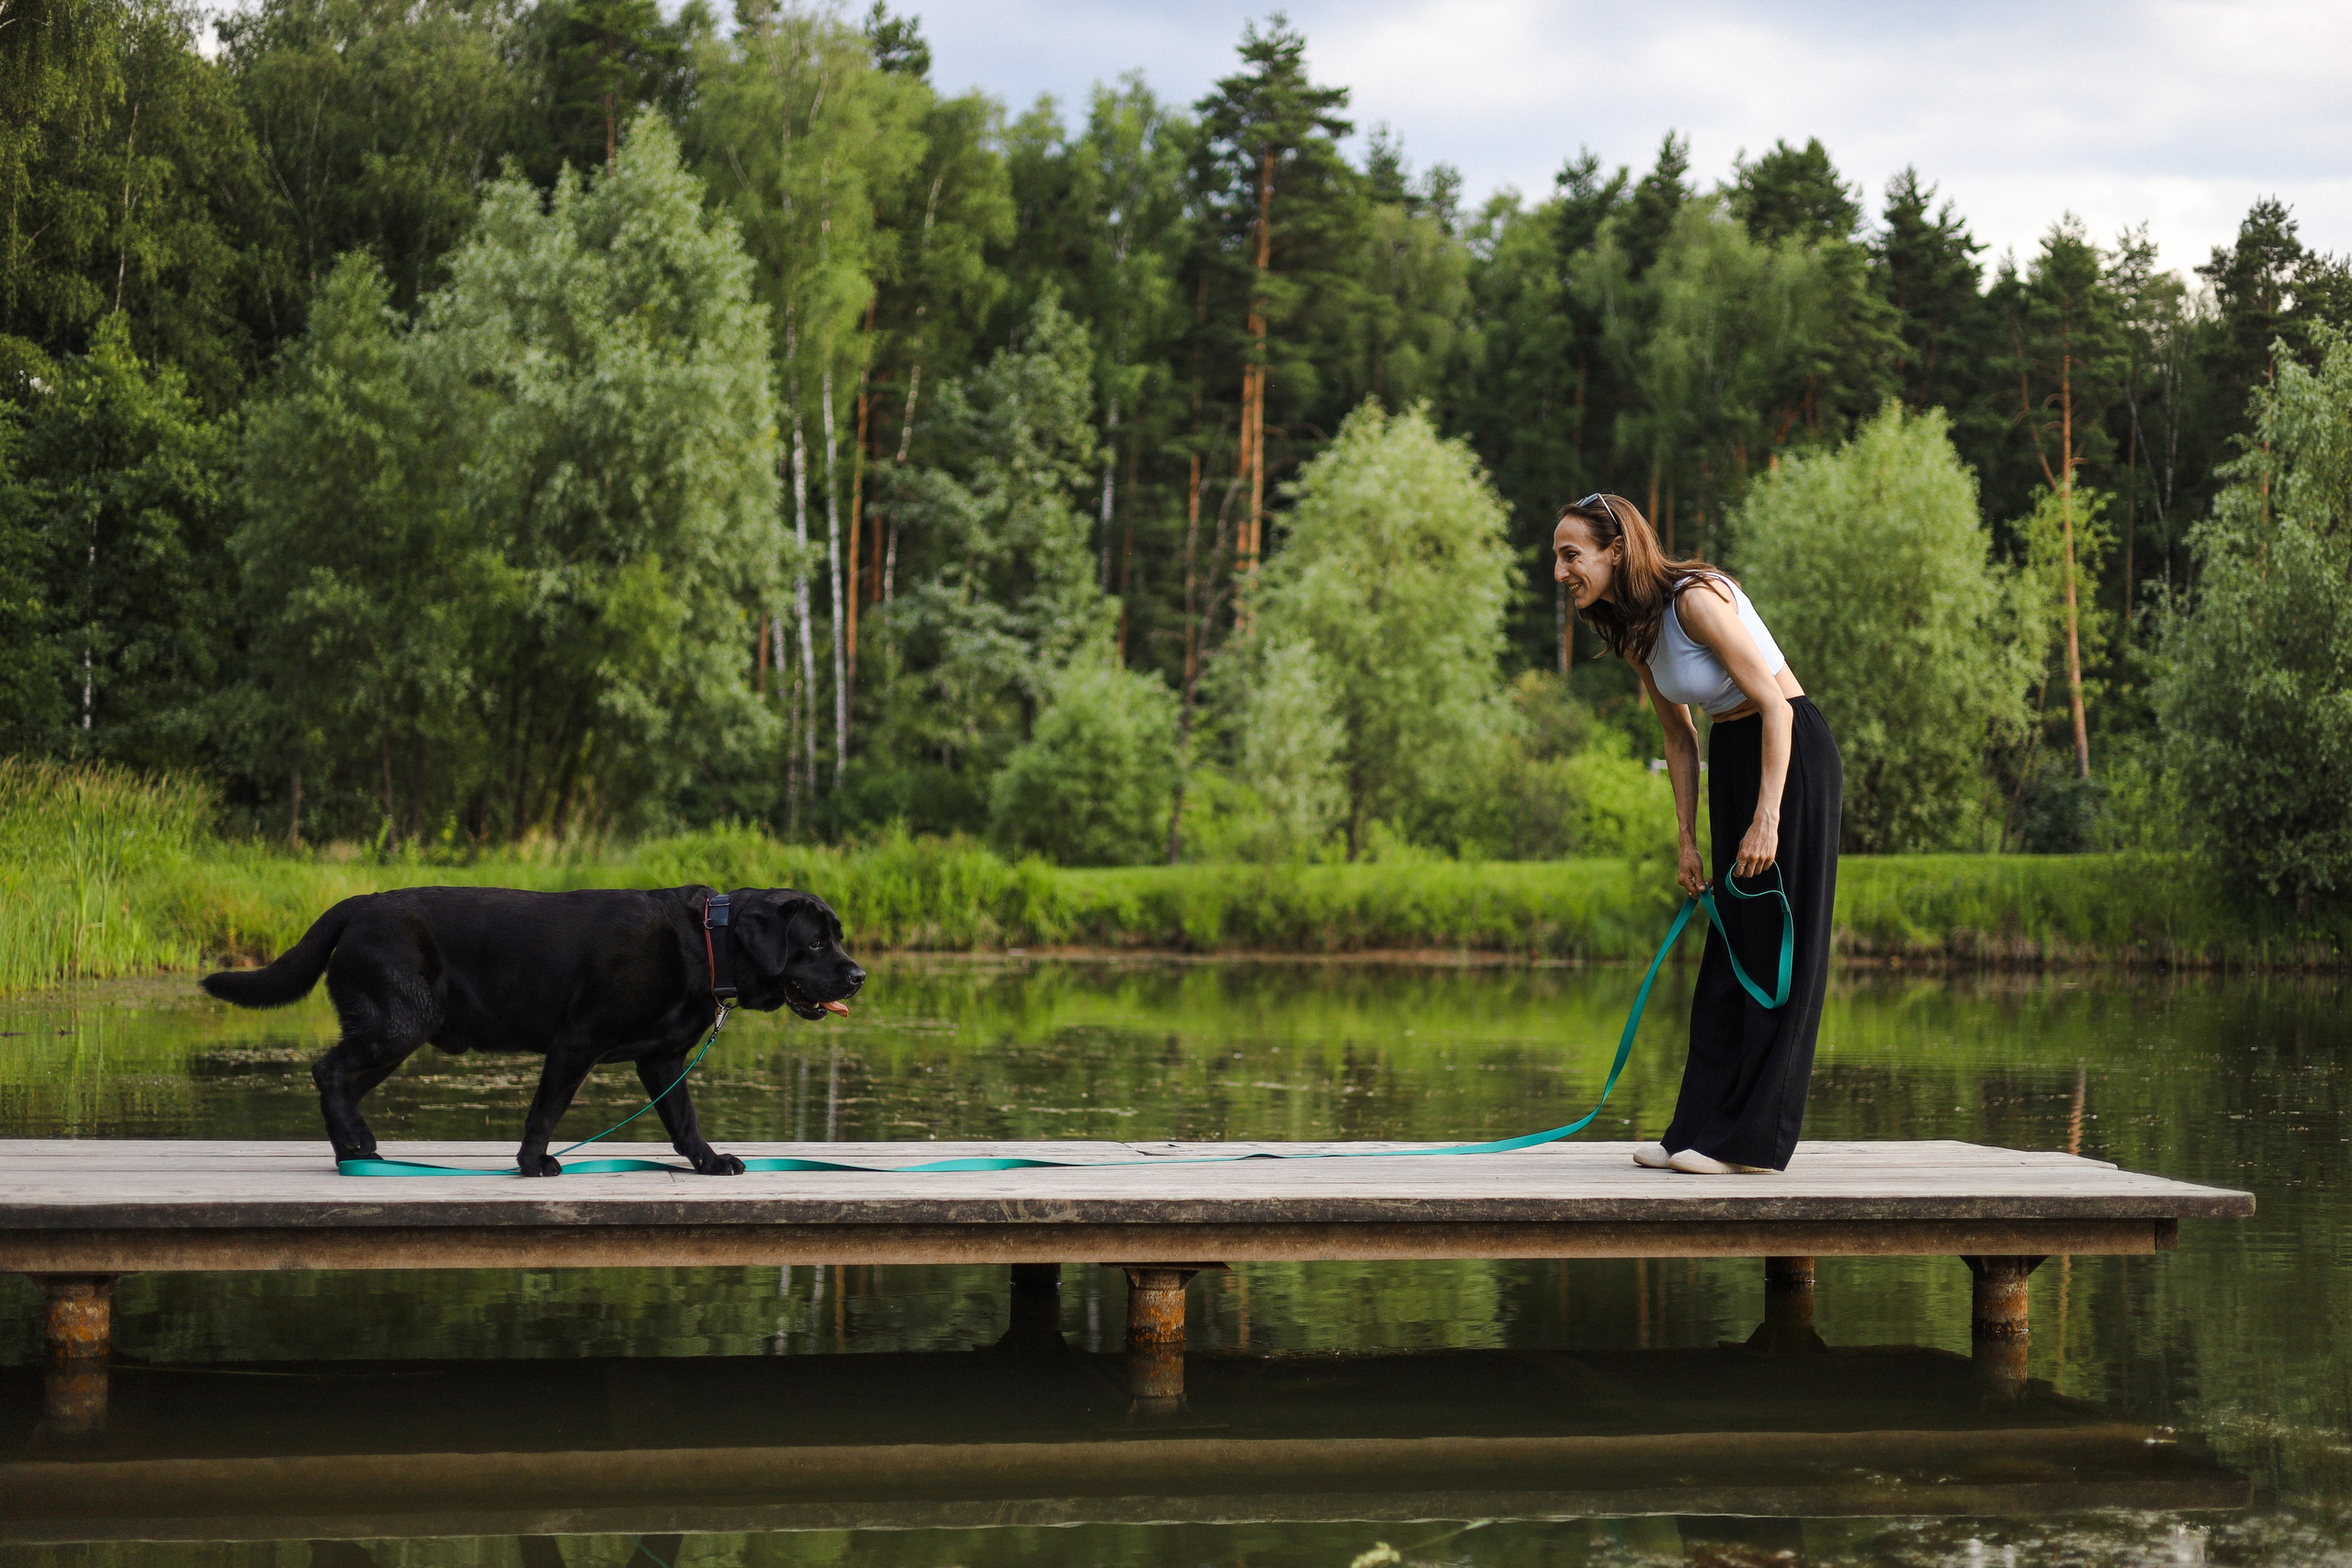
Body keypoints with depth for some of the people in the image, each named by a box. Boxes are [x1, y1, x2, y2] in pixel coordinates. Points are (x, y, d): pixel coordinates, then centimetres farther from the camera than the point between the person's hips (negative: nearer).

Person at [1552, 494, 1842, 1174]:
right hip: (1732, 759, 9)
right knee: (1728, 951, 9)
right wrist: (1687, 842, 11)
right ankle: (1705, 1129, 12)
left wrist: (1767, 818, -24)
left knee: (1777, 949, -5)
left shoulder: (1696, 599, -21)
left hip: (1791, 754, -9)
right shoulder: (1633, 632, 5)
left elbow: (1774, 706, -22)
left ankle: (1752, 1141, -3)